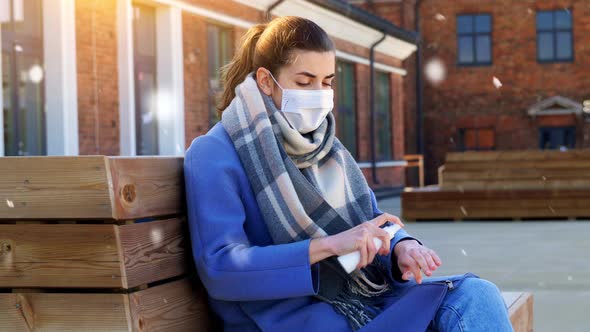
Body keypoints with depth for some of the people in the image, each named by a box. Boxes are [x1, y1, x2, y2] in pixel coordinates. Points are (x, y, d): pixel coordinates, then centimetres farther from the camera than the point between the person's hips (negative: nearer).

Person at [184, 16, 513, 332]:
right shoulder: (216, 154, -6)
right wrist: (329, 245, -24)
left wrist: (402, 246, -13)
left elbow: (375, 224, 13)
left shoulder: (329, 148, 16)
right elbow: (218, 268, -17)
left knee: (474, 294, -17)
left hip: (358, 297, 7)